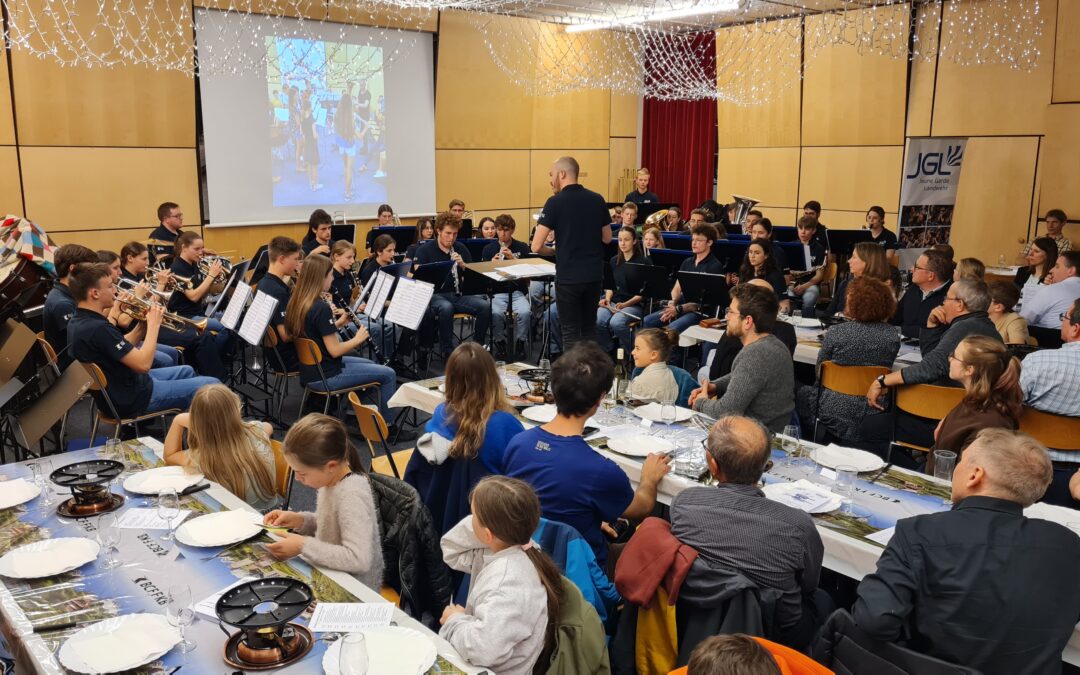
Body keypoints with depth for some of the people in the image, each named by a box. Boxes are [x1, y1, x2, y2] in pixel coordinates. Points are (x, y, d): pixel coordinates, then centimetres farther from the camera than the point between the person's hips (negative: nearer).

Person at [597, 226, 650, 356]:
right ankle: (607, 353, -9)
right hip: (614, 301, 4)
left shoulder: (644, 262, -3)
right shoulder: (614, 261, 14)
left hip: (635, 304, -4)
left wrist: (625, 304, -17)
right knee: (597, 321, -28)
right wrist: (608, 298, -2)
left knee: (616, 323, -35)